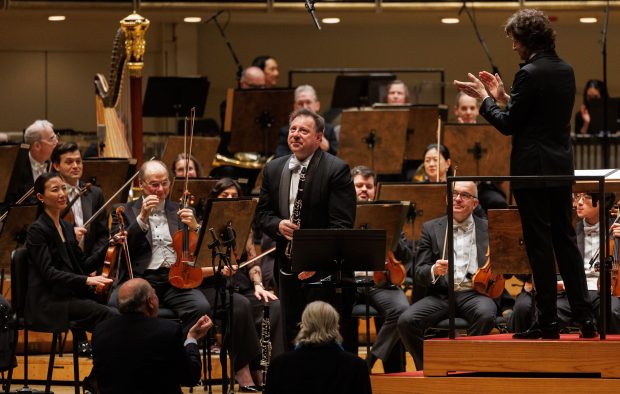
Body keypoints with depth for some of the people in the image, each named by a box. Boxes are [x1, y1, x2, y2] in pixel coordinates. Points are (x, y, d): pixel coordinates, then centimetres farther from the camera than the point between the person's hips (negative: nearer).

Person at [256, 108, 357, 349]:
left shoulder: (336, 170, -9)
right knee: (292, 337, 11)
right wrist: (278, 225, -10)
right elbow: (262, 213, 13)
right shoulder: (273, 169, 10)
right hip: (288, 269, 6)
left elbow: (341, 225, -14)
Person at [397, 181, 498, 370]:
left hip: (475, 292, -1)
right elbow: (419, 274, 6)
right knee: (406, 321, -26)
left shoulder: (489, 229, 13)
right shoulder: (431, 228, 13)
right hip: (441, 294, 1)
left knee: (486, 314, -36)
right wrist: (434, 271, -17)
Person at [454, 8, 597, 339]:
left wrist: (484, 98, 1)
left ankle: (548, 322, 0)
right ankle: (584, 318, 11)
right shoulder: (565, 70, 9)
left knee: (539, 245, -3)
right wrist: (503, 96, 17)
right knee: (565, 240, 12)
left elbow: (508, 125, -13)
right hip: (561, 168, 8)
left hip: (533, 171, -8)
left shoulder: (530, 74, -17)